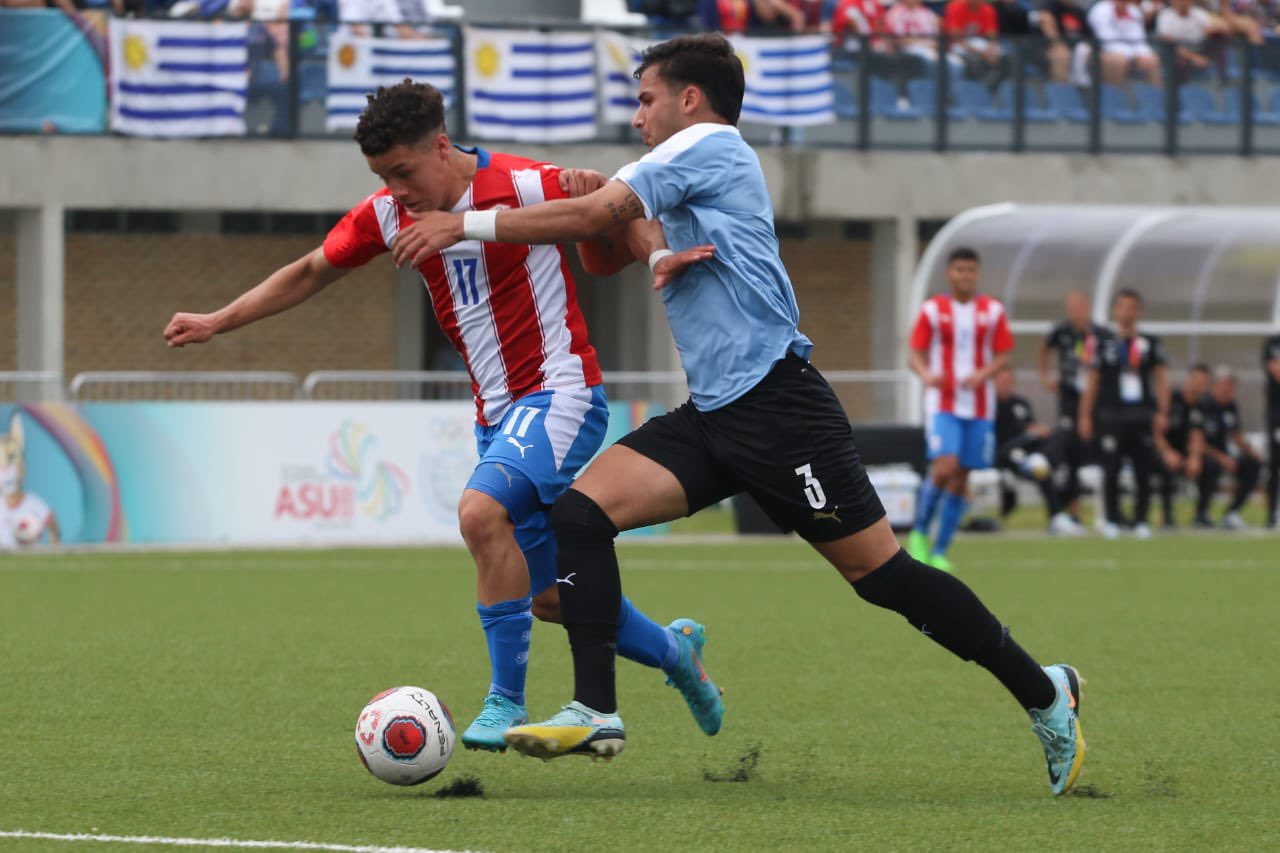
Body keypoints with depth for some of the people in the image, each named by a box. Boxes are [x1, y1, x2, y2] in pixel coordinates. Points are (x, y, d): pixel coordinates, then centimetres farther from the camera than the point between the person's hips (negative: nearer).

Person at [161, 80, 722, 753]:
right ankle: (674, 651, 37)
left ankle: (507, 702, -22)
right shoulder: (389, 214, 2)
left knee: (481, 511, -31)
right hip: (496, 413, 7)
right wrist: (217, 322, 12)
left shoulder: (526, 187, -16)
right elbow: (310, 272, 16)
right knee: (548, 596, 10)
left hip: (559, 394, -7)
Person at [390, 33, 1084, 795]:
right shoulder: (687, 181, 22)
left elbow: (591, 216, -11)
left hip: (776, 403, -9)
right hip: (712, 415, 9)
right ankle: (596, 712, -13)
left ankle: (1044, 694, 8)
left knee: (880, 573, -6)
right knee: (581, 510, -9)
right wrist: (661, 256, -5)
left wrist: (467, 225, -7)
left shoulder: (710, 146, -5)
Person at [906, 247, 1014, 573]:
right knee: (945, 466, -21)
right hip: (942, 403, -3)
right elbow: (915, 354, 1)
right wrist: (926, 374, -21)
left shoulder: (993, 311, 5)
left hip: (980, 406, 3)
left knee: (961, 478, 3)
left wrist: (982, 374, -14)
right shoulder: (932, 310, 0)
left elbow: (1002, 356, 6)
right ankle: (920, 531, 1)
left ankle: (939, 551, 12)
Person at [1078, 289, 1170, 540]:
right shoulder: (1104, 343, 5)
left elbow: (1161, 378, 7)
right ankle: (1111, 521, 8)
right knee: (1111, 470, -3)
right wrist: (1085, 416, 2)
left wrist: (1162, 413, -3)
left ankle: (1141, 521, 12)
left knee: (1143, 471, 2)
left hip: (1142, 415, 1)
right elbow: (1092, 380, 6)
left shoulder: (1150, 343, 8)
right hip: (1111, 414, -1)